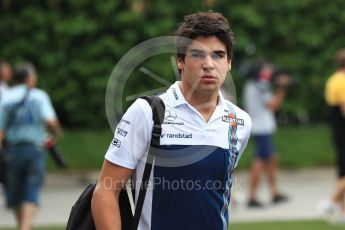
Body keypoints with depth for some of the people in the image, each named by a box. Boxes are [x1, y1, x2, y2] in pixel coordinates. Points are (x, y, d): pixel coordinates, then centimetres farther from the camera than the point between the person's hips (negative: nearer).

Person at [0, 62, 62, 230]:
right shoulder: (39, 96, 0)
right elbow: (51, 122, -14)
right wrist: (56, 133, 7)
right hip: (35, 148, -2)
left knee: (15, 195, 15)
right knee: (31, 196, -3)